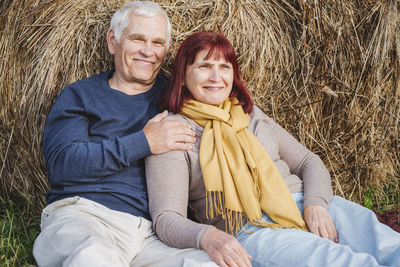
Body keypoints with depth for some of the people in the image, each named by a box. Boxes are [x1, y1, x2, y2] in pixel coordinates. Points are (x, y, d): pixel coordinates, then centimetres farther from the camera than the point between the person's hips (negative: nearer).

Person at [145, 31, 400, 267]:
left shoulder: (252, 115, 21)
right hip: (249, 230, -5)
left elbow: (309, 162, 20)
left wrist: (315, 204, -4)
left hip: (309, 207, 6)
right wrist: (207, 236, -29)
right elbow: (166, 218, -6)